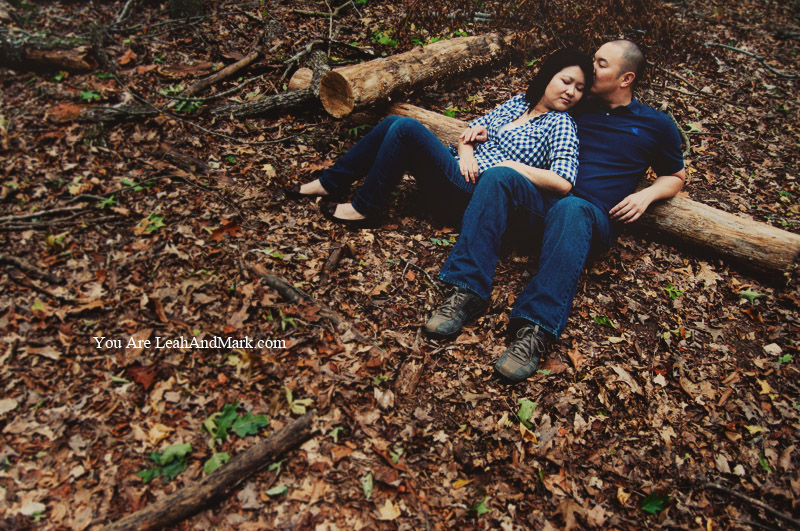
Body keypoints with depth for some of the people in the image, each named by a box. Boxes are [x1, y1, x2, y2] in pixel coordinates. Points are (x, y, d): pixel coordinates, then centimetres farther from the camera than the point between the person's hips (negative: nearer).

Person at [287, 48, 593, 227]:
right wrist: (466, 150, -4)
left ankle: (365, 208, -9)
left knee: (405, 128, -21)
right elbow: (473, 128, 18)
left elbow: (563, 184, -18)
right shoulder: (520, 101, 15)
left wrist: (510, 165, -16)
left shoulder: (560, 124, -4)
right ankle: (331, 183, 7)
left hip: (476, 195, -7)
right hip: (459, 170, 7)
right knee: (393, 123, -5)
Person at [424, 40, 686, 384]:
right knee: (498, 176, -29)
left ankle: (536, 329, -52)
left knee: (571, 209, -41)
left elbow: (675, 176, 25)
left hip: (593, 216, -3)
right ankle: (467, 291, -38)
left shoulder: (656, 126, 17)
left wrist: (648, 194, 3)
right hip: (542, 199, 3)